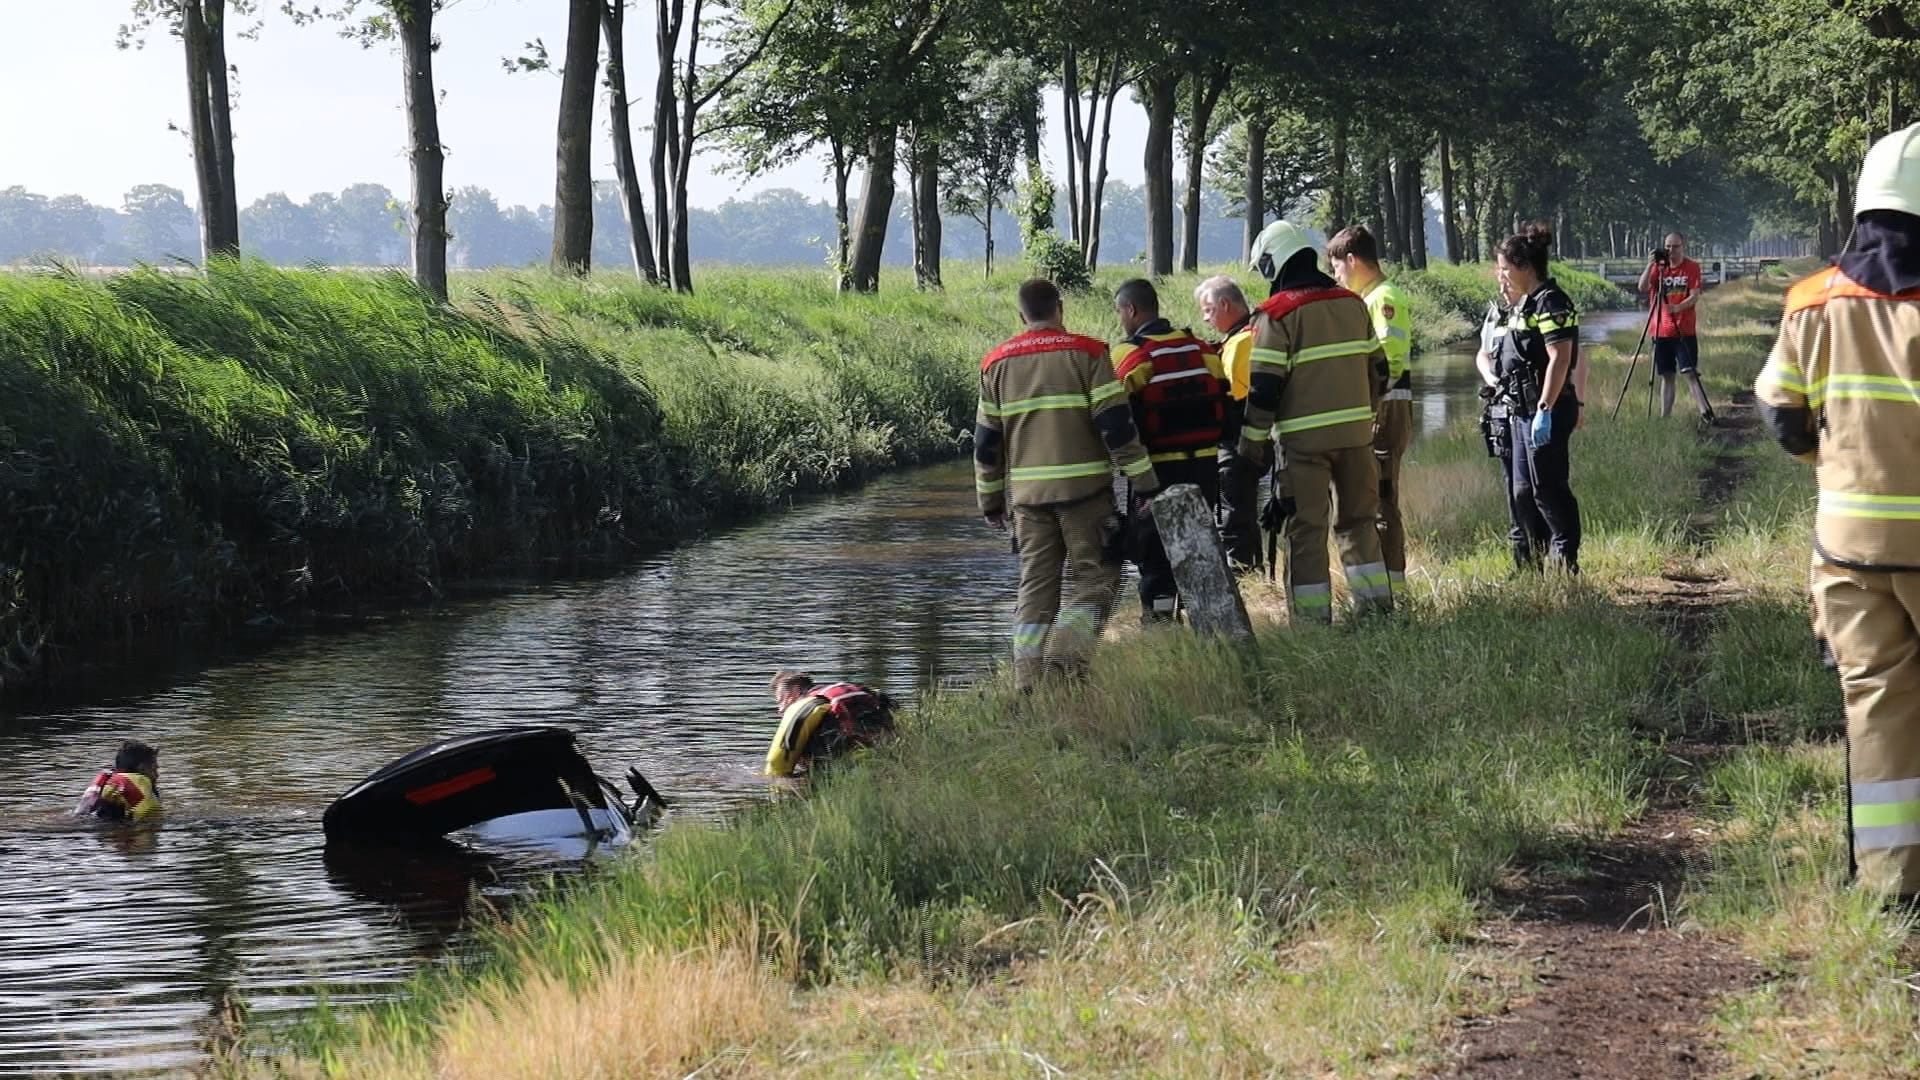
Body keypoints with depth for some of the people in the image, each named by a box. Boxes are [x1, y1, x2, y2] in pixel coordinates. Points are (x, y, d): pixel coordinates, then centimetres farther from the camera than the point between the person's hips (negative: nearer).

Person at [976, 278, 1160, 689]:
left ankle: (1029, 678, 4)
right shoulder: (1086, 352, -4)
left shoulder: (996, 363, 10)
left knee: (1035, 584, 10)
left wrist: (990, 499, 21)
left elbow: (986, 440, 13)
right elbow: (1116, 424, -8)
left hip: (1027, 493, 4)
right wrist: (1144, 482, -4)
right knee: (1094, 576, 3)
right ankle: (1066, 653, -16)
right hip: (1083, 487, -4)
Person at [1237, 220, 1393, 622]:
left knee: (1307, 528, -1)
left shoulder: (1278, 314, -9)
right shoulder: (1353, 304, 9)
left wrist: (1252, 445, -5)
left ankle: (1312, 619, -2)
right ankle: (1376, 605, 18)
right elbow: (1377, 368, 15)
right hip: (1356, 430, 5)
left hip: (1305, 437, -5)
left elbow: (1264, 387, -11)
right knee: (1359, 520, 17)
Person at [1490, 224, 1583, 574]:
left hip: (1546, 411, -10)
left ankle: (1566, 564, -1)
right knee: (1521, 492, 13)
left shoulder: (1550, 303, -14)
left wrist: (1545, 410, -25)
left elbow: (1559, 358, -22)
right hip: (1521, 411, 10)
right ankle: (1528, 567, 21)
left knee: (1547, 488, -7)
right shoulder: (1523, 306, 16)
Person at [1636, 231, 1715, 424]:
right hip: (1662, 330, 3)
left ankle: (1706, 412, -20)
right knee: (1666, 375, 5)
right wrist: (1650, 265, -21)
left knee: (1691, 373, -13)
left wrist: (1678, 308, -26)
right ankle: (1665, 418, 6)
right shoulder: (1658, 267, 7)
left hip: (1685, 330, -3)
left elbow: (1695, 296, -8)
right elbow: (1642, 288, -7)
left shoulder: (1692, 267, 1)